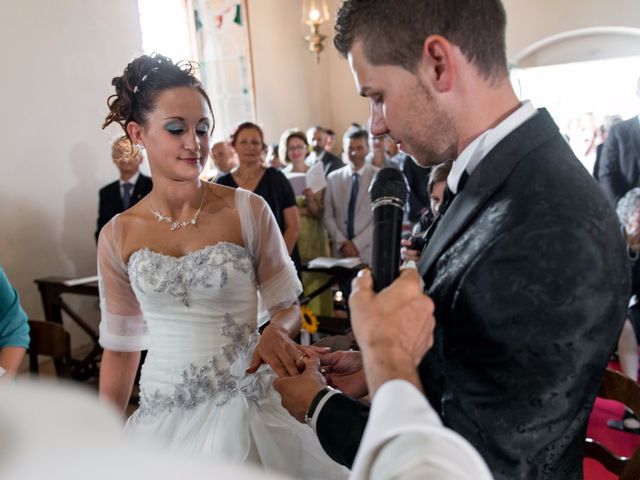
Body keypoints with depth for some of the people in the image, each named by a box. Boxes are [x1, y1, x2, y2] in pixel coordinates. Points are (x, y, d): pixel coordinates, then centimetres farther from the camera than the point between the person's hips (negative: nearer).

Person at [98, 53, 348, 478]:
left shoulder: (248, 210, -10)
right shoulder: (117, 236, -2)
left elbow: (288, 305, -3)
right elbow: (121, 346, 6)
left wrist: (276, 332, -26)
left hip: (249, 407, -1)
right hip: (165, 415, 2)